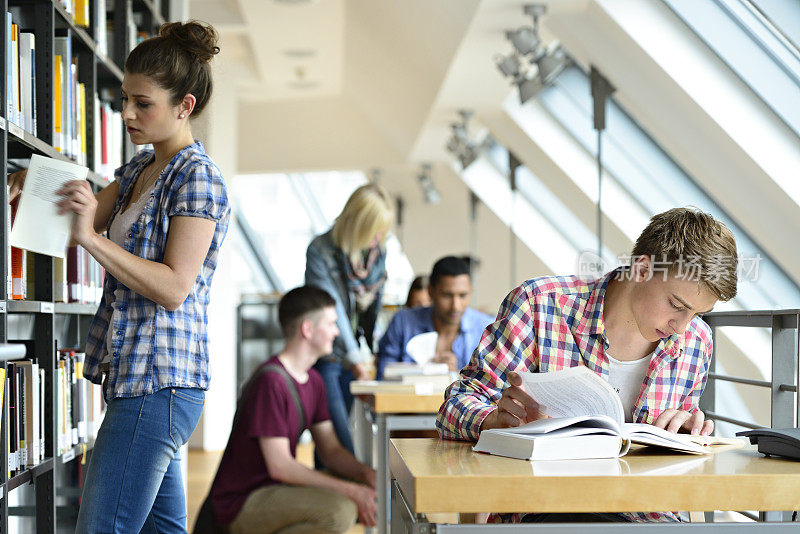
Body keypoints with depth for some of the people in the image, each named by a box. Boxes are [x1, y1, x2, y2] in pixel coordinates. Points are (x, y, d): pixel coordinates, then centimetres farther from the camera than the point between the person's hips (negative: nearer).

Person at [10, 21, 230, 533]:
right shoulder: (139, 168, 17)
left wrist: (90, 237, -23)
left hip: (159, 383, -9)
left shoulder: (198, 178, -11)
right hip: (135, 375, 9)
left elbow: (173, 289, -18)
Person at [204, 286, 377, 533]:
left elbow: (331, 450, 11)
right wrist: (348, 491, -24)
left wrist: (366, 474, -10)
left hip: (275, 488, 10)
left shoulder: (313, 381, 10)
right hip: (241, 503, -10)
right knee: (340, 510, -29)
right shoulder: (270, 381, -21)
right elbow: (279, 466, -24)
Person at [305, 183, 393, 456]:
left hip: (353, 359, 5)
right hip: (323, 358, -5)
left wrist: (368, 351, 8)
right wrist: (353, 356, -25)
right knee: (342, 446, -13)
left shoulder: (377, 252, 4)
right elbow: (332, 308, -20)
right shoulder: (320, 251, -15)